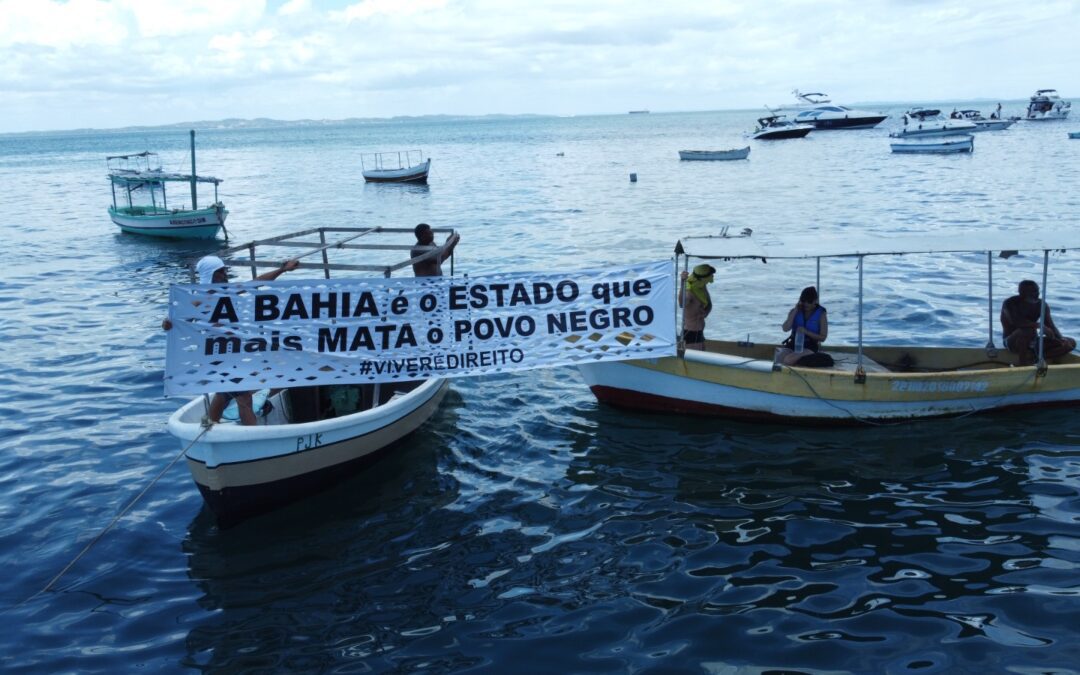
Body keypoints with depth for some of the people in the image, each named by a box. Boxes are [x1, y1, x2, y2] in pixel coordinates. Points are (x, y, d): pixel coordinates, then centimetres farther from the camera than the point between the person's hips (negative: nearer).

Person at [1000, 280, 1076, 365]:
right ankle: (1023, 362, -24)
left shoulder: (1042, 305, 2)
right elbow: (1015, 321, -34)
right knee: (1028, 330, -39)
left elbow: (1051, 327, -4)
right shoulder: (1010, 304, -15)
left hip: (1033, 342, 7)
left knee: (1070, 343, -5)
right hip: (1013, 342, -7)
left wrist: (1061, 339, -24)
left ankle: (1033, 357, -20)